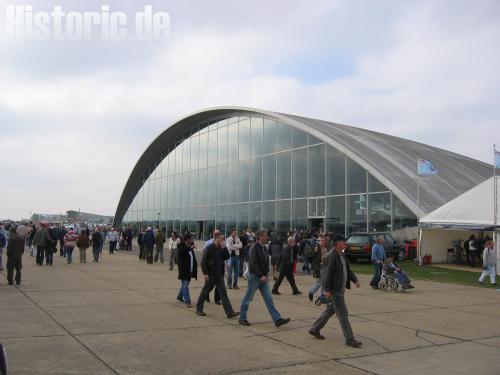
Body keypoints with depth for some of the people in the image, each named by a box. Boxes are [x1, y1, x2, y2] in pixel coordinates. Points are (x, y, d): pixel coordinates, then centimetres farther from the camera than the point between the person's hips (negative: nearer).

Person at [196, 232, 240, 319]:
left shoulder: (222, 248, 5)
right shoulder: (210, 248, -12)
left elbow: (227, 257, -3)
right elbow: (203, 261, -12)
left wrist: (224, 248, -13)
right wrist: (205, 273, -15)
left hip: (219, 274, 5)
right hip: (210, 274, -5)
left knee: (223, 293, -1)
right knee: (205, 291, 8)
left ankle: (230, 312, -4)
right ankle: (199, 309, 27)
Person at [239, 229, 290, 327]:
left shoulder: (264, 248, 10)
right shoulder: (254, 248, -14)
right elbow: (254, 264, -21)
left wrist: (266, 274, 9)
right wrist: (261, 275, -23)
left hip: (263, 277, 8)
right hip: (254, 276, -8)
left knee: (268, 299, 3)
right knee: (248, 298, 5)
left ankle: (277, 319, 1)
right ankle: (242, 319, 18)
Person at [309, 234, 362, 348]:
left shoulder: (341, 255, 13)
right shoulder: (332, 255, -17)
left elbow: (348, 269, 18)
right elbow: (328, 273, -20)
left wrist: (355, 280, 2)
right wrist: (327, 290, -22)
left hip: (340, 289, 10)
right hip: (334, 290, -10)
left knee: (330, 310, 18)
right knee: (343, 314, -5)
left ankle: (315, 329, 29)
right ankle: (349, 339, 1)